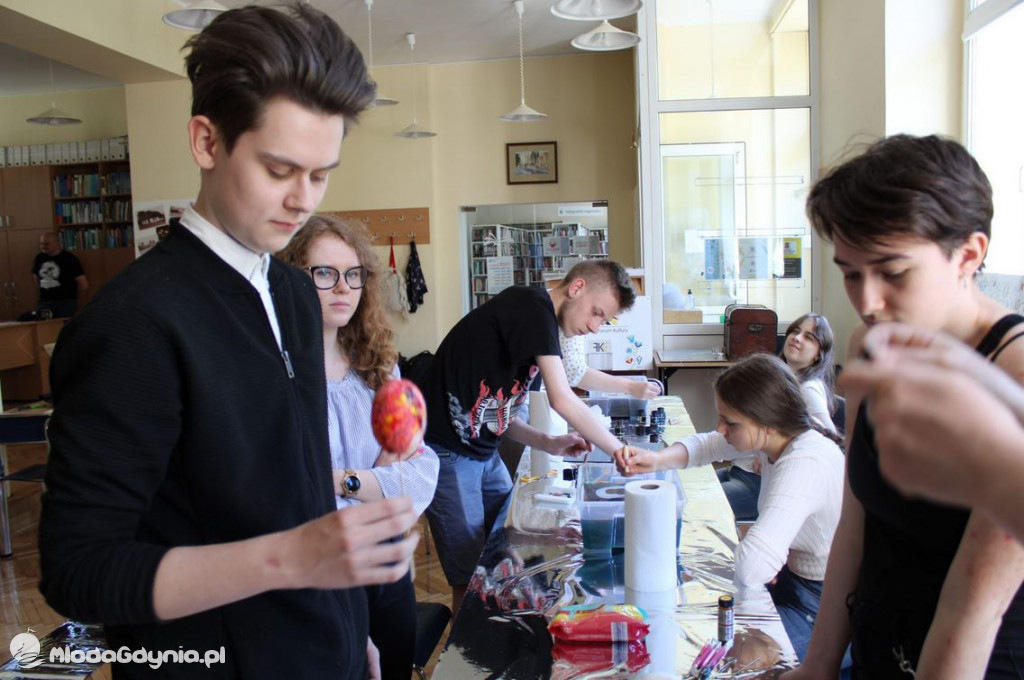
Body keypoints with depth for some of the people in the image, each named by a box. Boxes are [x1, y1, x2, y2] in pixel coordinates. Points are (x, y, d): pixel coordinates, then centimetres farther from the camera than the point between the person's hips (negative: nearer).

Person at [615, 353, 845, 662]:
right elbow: (705, 445, 6)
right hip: (794, 573, 8)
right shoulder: (780, 434, -9)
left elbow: (751, 567, -45)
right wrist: (656, 459, -13)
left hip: (824, 608, -8)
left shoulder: (806, 464, -34)